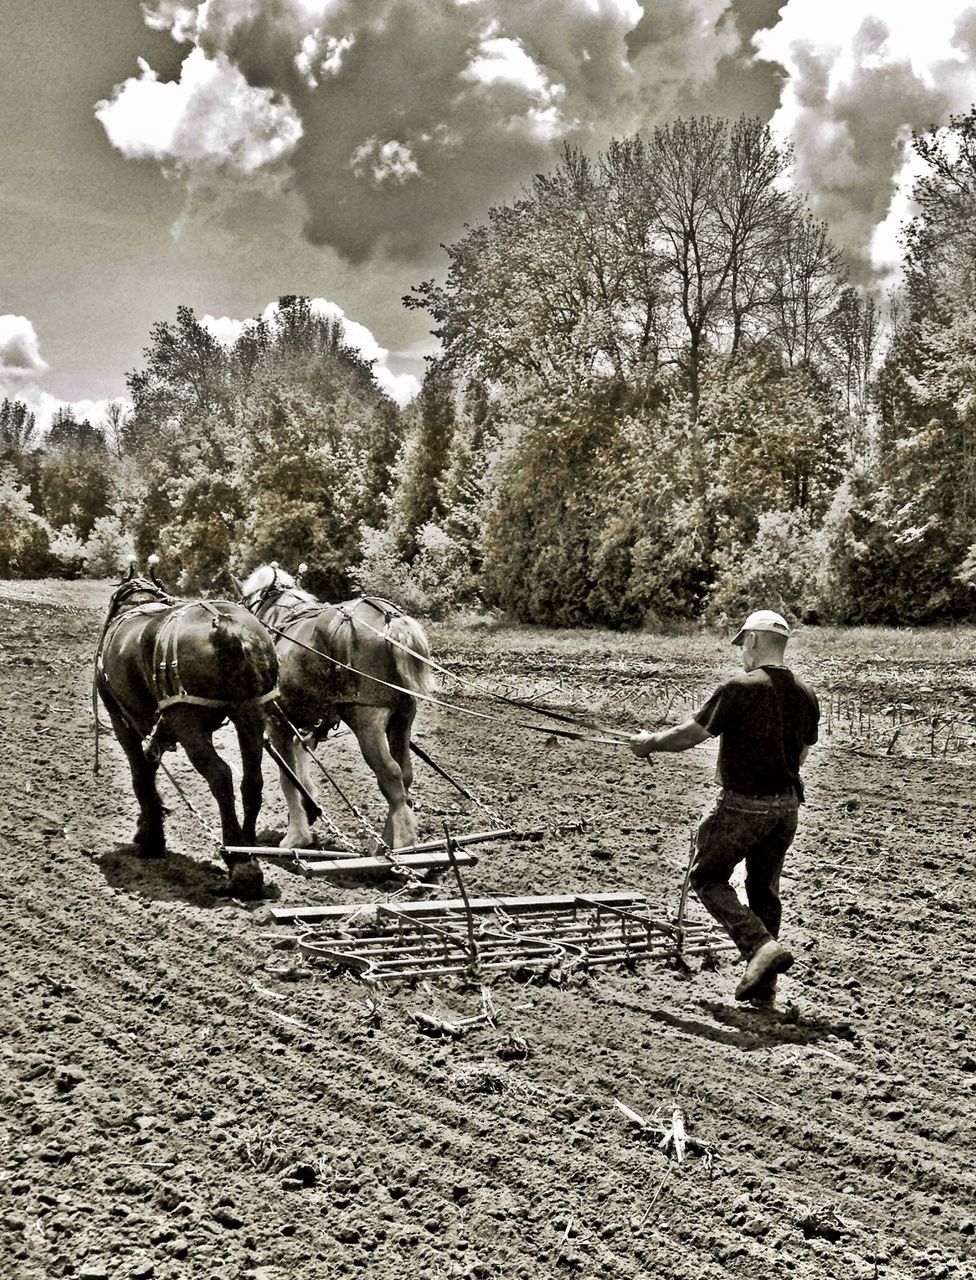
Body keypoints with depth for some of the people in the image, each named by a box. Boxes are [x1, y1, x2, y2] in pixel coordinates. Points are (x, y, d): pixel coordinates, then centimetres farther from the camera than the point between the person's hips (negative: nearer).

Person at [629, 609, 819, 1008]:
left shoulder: (740, 688, -15)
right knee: (764, 889, 16)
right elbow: (801, 755, 14)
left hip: (743, 805, -6)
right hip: (787, 806, 7)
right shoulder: (805, 694, 5)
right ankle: (763, 989, 19)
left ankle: (762, 945, -9)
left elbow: (690, 734, -10)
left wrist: (649, 742, 6)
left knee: (708, 877, 9)